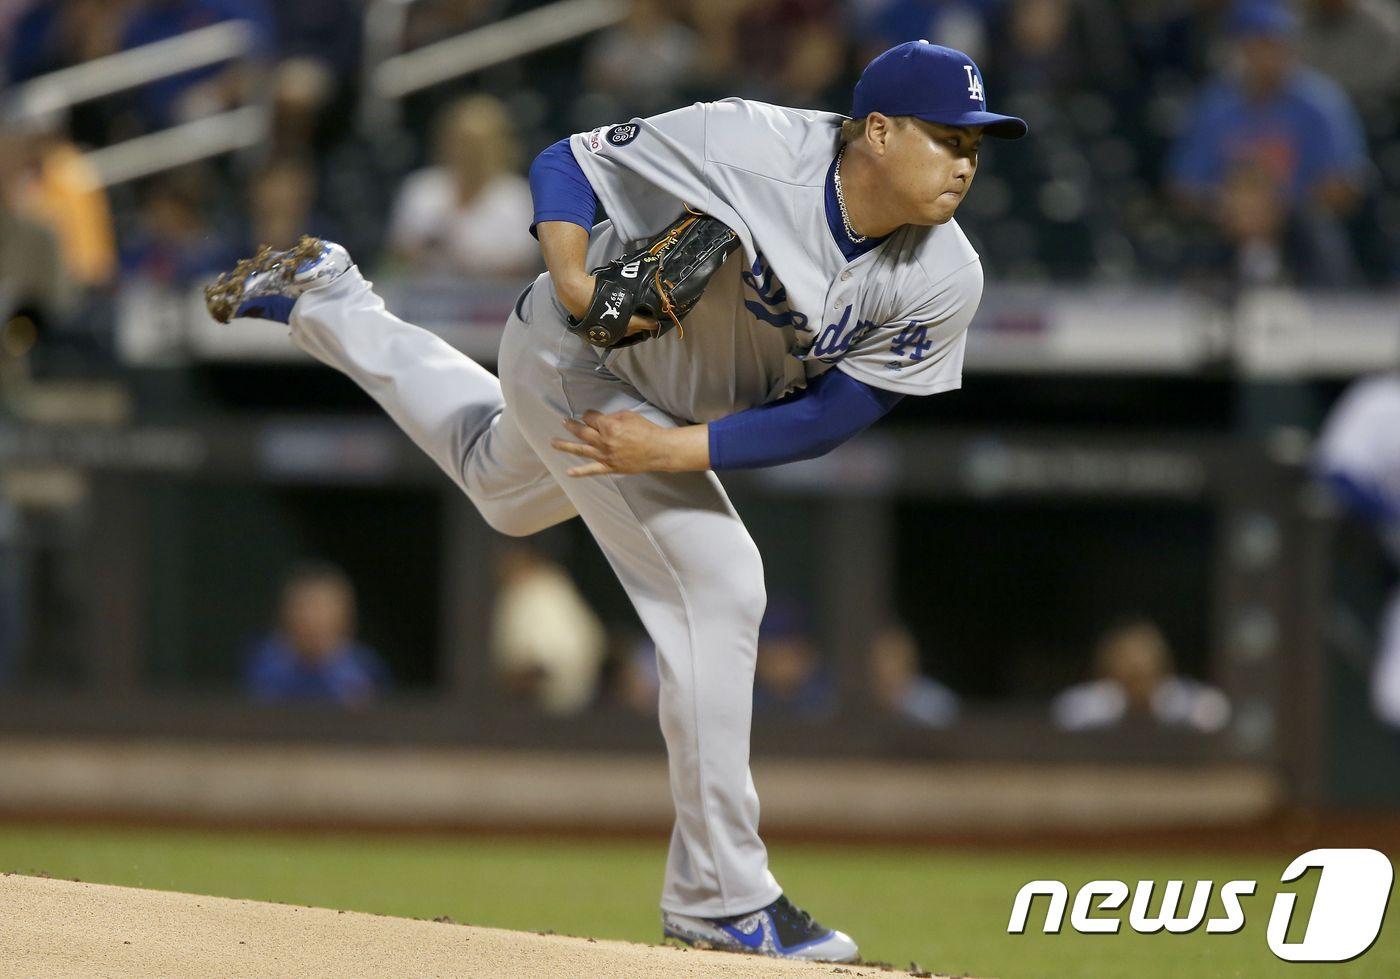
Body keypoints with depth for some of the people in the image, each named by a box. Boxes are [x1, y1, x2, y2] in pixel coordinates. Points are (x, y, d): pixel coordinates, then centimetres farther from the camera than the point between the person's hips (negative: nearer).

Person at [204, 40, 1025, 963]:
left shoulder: (946, 281, -22)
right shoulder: (750, 145, -34)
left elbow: (832, 417, -20)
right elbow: (567, 161, -20)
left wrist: (674, 450, -29)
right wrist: (572, 281, -36)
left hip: (689, 414, 7)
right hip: (577, 363, -7)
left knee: (505, 487, 33)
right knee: (718, 584, -18)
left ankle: (328, 301, 52)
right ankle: (721, 896, -11)